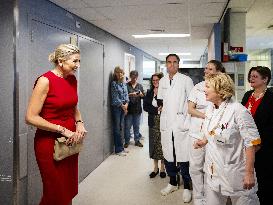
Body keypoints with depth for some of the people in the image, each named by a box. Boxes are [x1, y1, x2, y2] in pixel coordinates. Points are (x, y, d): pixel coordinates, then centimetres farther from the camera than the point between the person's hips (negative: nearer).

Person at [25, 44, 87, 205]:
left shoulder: (72, 79, 5)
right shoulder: (45, 80, -16)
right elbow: (31, 117, -18)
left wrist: (79, 123, 0)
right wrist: (62, 130, -19)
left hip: (70, 142, 6)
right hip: (49, 142, -6)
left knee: (69, 191, 15)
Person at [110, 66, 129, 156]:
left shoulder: (124, 84, 11)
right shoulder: (114, 83, -8)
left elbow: (126, 95, 10)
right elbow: (115, 97, -11)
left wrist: (126, 104, -5)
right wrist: (122, 105, -8)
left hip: (123, 107, 6)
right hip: (116, 107, -6)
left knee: (121, 127, 11)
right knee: (117, 128, -1)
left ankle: (121, 147, 20)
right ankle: (118, 149, 5)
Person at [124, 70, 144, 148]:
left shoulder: (140, 85, 12)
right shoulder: (126, 85, -1)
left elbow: (143, 96, 12)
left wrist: (141, 94, -9)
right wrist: (130, 94, -20)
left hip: (137, 109, 3)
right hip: (129, 109, -3)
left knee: (137, 126, 10)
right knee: (127, 126, 1)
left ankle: (137, 140, 20)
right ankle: (127, 141, 12)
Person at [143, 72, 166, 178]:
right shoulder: (149, 92, 10)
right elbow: (145, 106, 2)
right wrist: (156, 109, -11)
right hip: (153, 121, 4)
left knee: (162, 145, 1)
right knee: (154, 145, 9)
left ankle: (162, 168, 16)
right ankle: (155, 168, 22)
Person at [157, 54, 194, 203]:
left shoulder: (186, 80, 0)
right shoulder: (162, 81, 14)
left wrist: (187, 119, -6)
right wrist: (160, 103, 3)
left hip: (181, 123, -4)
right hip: (166, 123, 5)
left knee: (183, 156, -4)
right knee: (168, 154, 11)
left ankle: (187, 187, 11)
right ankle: (172, 183, 28)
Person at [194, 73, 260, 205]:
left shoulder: (239, 111, -20)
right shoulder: (210, 108, 3)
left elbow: (251, 143, -18)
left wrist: (249, 173, -18)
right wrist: (204, 141, 3)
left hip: (235, 174, -7)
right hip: (213, 171, 7)